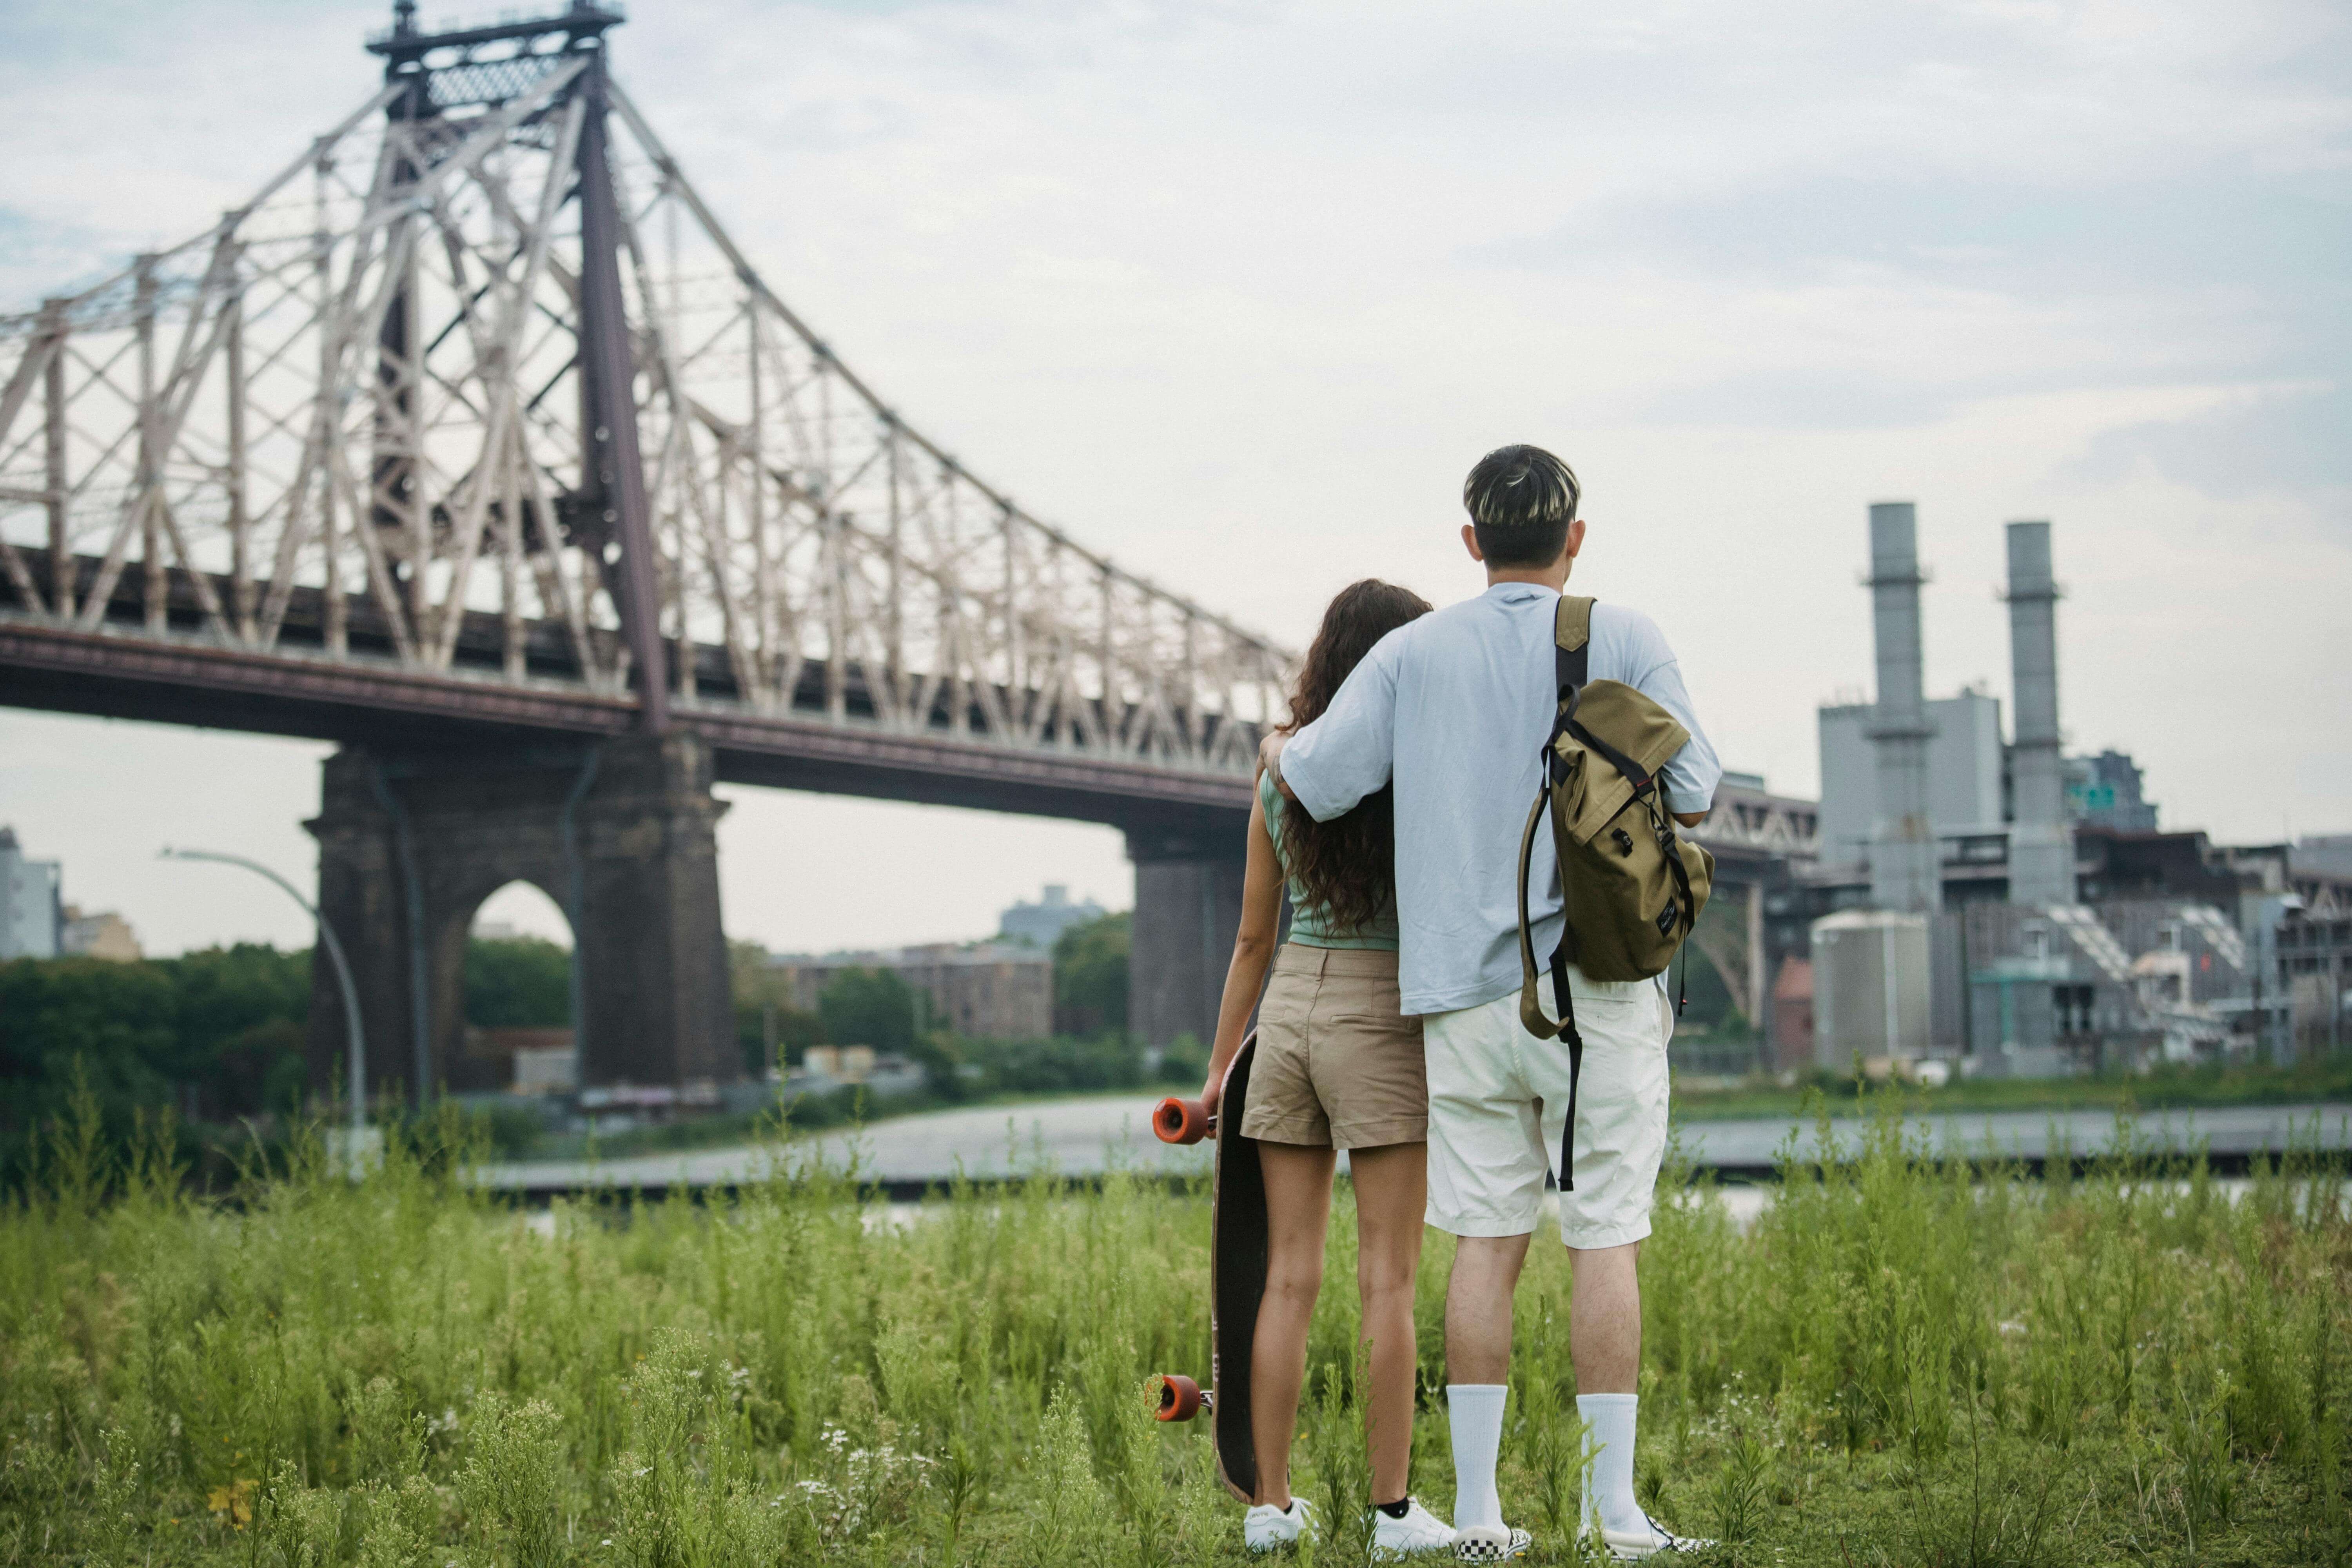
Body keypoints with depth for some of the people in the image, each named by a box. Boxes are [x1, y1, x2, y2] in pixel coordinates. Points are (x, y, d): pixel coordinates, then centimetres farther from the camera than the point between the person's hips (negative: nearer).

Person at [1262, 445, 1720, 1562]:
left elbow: (1318, 784, -1)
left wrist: (1278, 746, 22)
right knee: (1604, 1241, 0)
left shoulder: (1414, 653, 5)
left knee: (1484, 1242, 6)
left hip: (1466, 988, 3)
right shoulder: (1624, 641, -1)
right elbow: (1692, 798, -3)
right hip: (1598, 981, -2)